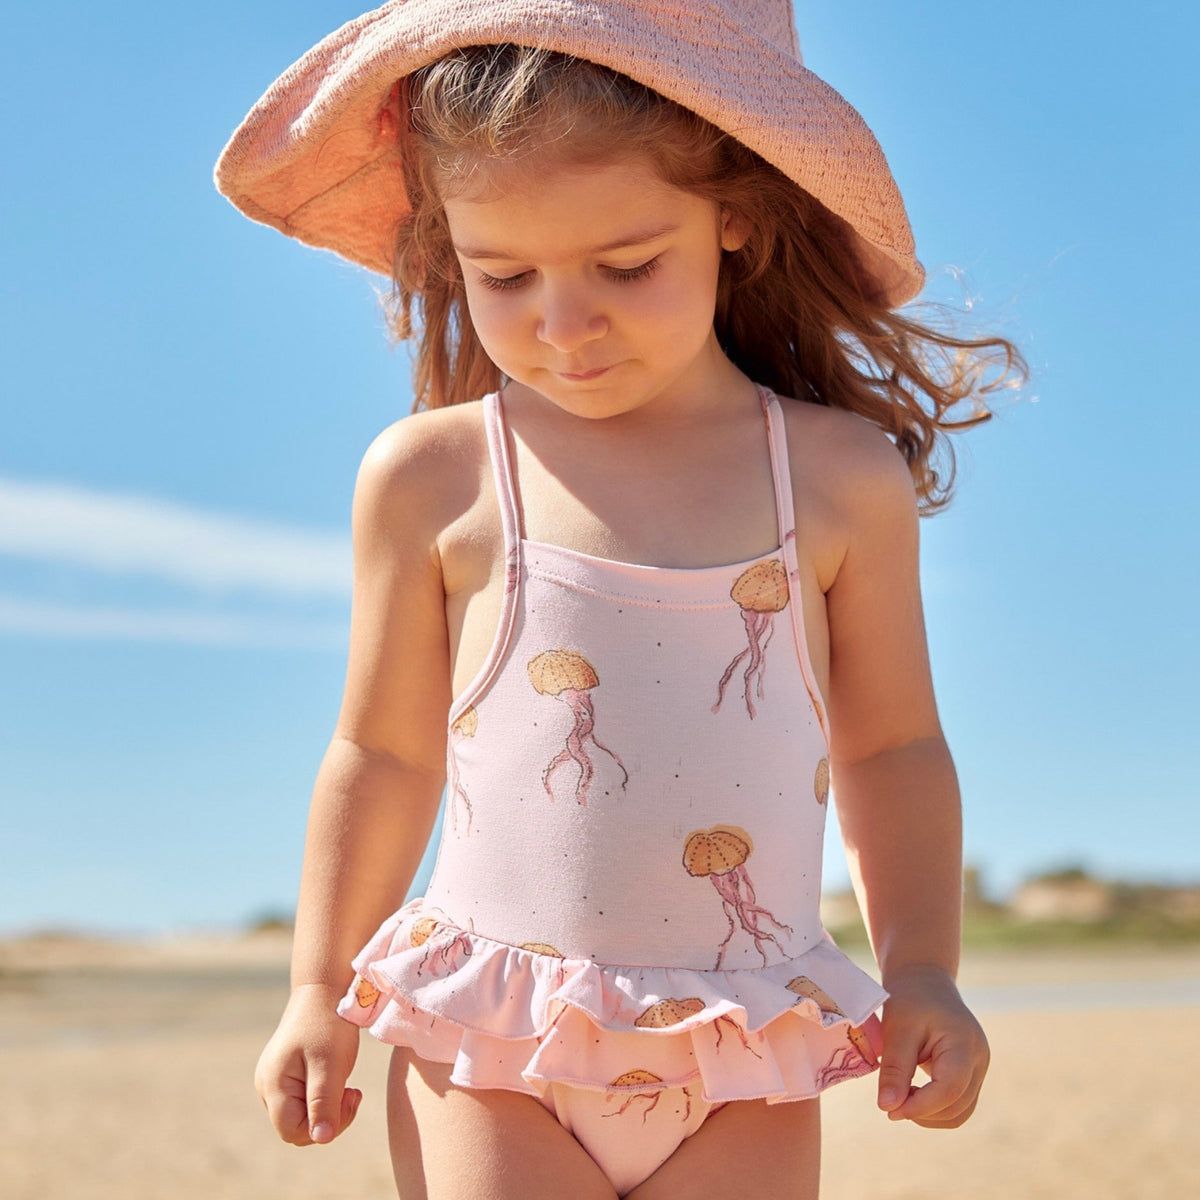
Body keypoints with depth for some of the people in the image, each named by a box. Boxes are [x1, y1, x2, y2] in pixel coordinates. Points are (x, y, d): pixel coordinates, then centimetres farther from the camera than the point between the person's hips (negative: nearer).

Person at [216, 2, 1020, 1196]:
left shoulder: (841, 479, 1)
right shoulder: (430, 480, -1)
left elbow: (891, 748, 13)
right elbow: (383, 753, 10)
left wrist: (923, 970, 5)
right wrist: (318, 990, 11)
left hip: (747, 1074, 1)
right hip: (490, 1057, -1)